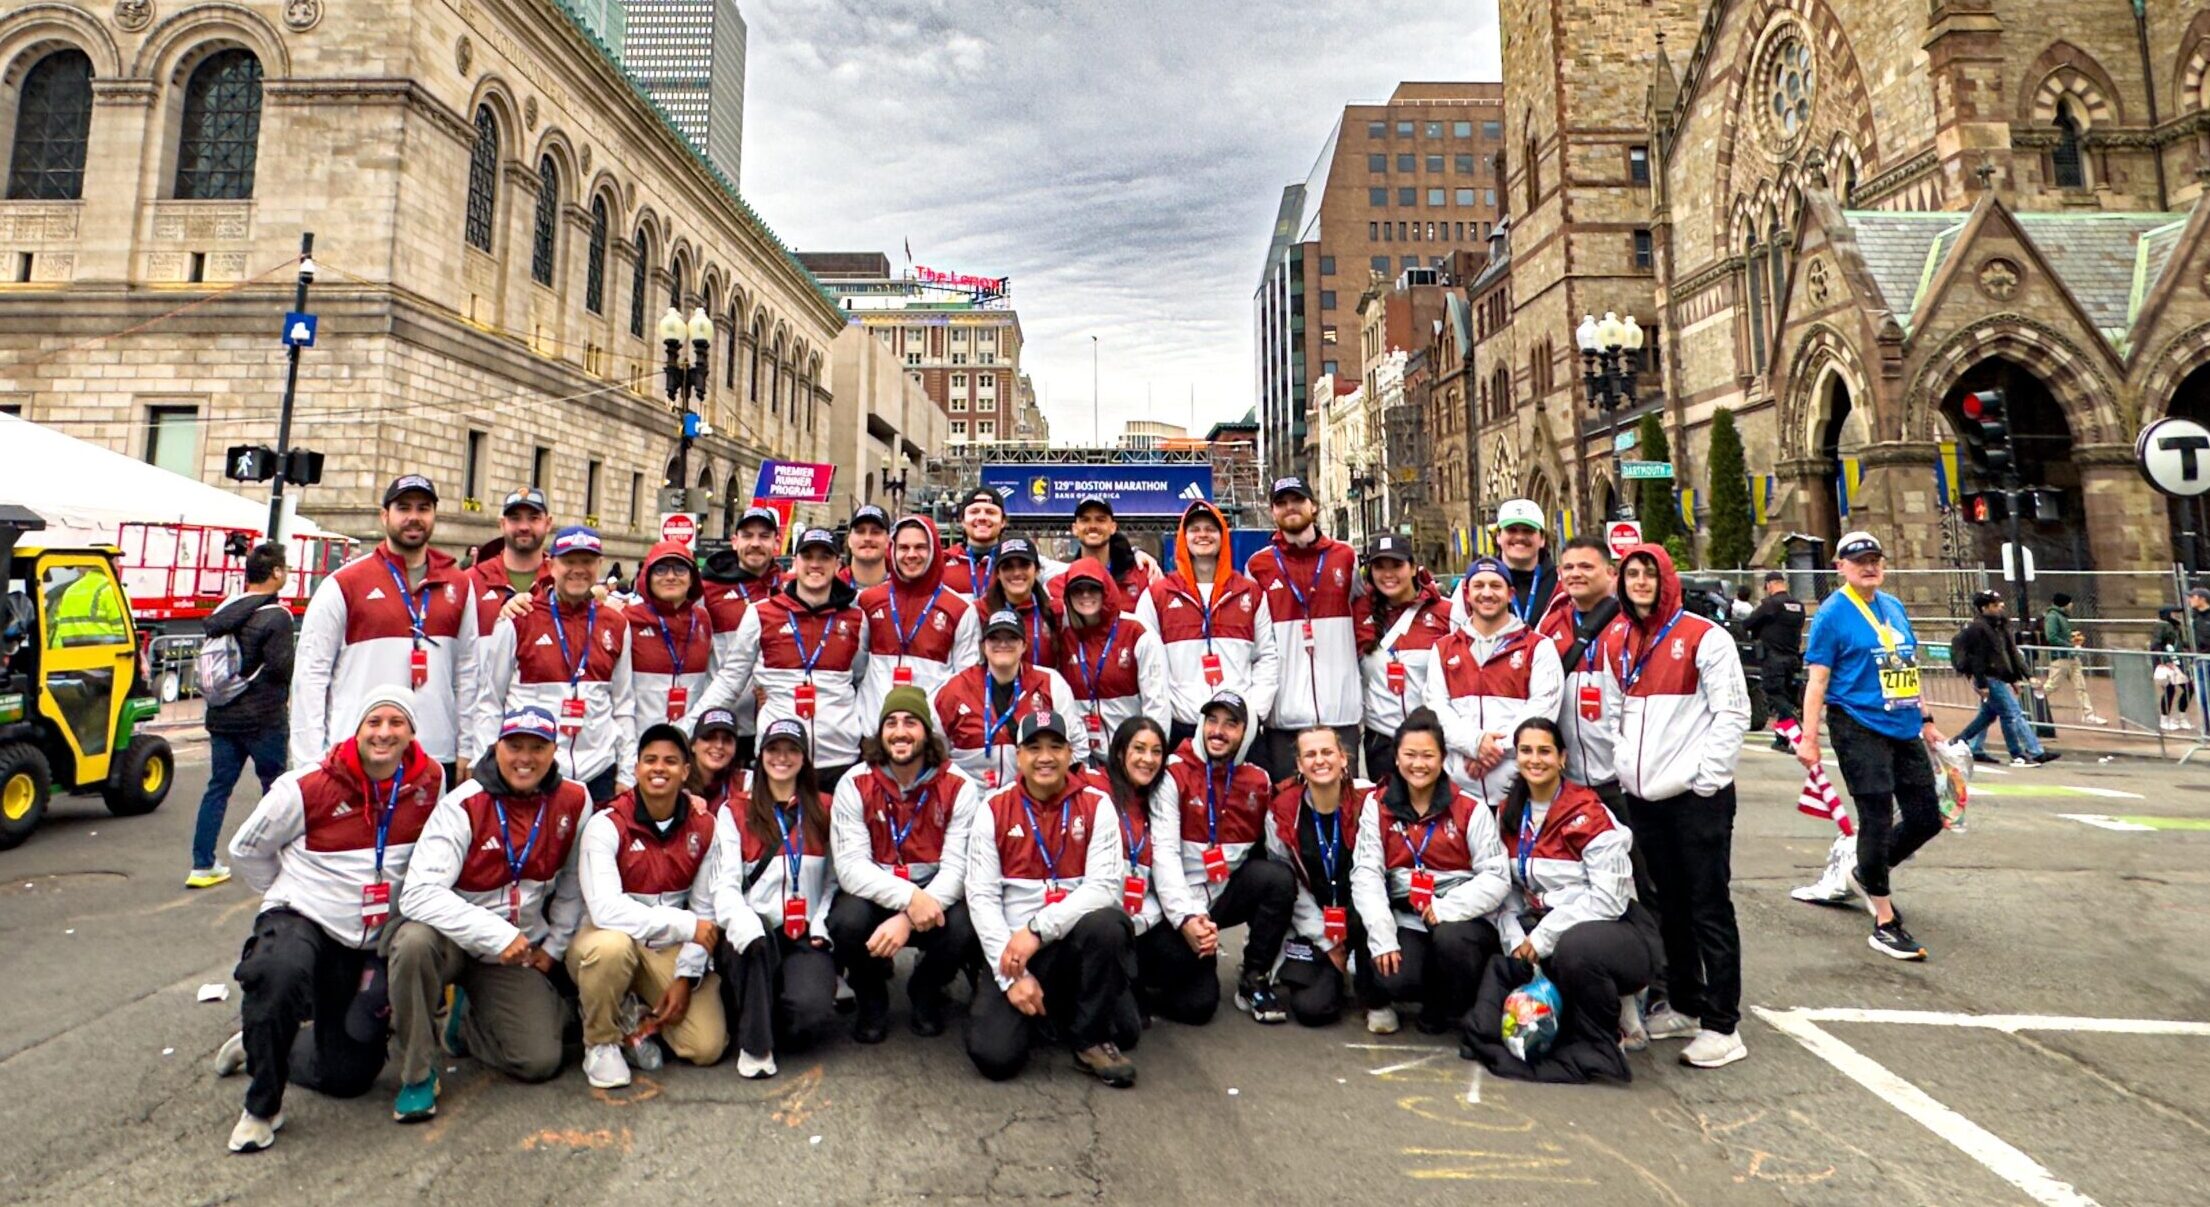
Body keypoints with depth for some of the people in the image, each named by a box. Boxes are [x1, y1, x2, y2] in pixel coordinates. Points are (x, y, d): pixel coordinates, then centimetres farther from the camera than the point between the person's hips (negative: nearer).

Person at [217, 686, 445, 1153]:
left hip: (374, 941, 3)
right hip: (303, 919, -3)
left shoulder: (431, 783, -6)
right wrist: (290, 892, 5)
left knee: (350, 1077, 8)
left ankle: (261, 1050, 40)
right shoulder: (309, 786, -14)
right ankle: (262, 1106, -17)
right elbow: (245, 850, 2)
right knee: (279, 974, -41)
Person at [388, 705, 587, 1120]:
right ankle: (418, 1074, -16)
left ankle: (463, 1020, 22)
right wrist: (497, 934, -33)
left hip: (518, 953, 3)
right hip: (454, 939, -2)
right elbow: (418, 894, -26)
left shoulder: (574, 802, -7)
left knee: (540, 1061, -9)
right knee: (414, 942, -37)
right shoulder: (463, 805, -18)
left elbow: (573, 885, 5)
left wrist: (553, 946, 2)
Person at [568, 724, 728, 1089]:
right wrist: (686, 924, -26)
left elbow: (705, 909, -2)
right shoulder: (606, 824, -16)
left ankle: (641, 1015, 17)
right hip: (609, 940, -2)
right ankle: (600, 1041, -9)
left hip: (670, 948, 3)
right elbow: (605, 910, -27)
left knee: (708, 1047, -14)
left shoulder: (704, 826, -4)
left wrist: (686, 976, -11)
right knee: (613, 945, -39)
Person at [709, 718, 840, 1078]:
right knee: (755, 941, -37)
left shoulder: (823, 810, 13)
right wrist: (745, 927, -22)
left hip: (805, 936, 1)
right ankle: (754, 1044, -19)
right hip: (755, 933, -1)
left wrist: (820, 926, -7)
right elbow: (726, 884, -3)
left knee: (812, 1014, -25)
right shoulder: (735, 810, 8)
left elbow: (834, 879, 9)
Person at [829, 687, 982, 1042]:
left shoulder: (958, 787, -9)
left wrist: (906, 920, -30)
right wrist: (908, 897, -33)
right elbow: (851, 866, -16)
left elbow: (957, 866, -15)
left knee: (964, 929, -30)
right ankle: (871, 997, 4)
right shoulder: (855, 785, -9)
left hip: (935, 894, 0)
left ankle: (925, 992, 7)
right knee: (848, 921, -32)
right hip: (873, 893, 0)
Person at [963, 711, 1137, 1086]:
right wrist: (1011, 975, -14)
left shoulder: (1096, 805, -3)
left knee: (1106, 924, -34)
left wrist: (1037, 930, -23)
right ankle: (1044, 1006, 16)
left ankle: (1093, 1039, -9)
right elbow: (982, 897, -5)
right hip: (1013, 950, 1)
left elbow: (1104, 886, -13)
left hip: (1077, 942, 0)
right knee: (994, 1056, -20)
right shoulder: (993, 809, -1)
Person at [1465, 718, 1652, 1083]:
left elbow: (1609, 897, -18)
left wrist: (1542, 938, -18)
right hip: (1540, 929, 5)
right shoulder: (1509, 814, 8)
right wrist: (1518, 941, -12)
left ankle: (1601, 1046, -13)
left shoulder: (1589, 813, -12)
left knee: (1574, 947, -37)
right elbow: (1508, 889, 5)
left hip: (1606, 928, -5)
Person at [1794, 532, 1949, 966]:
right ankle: (1885, 924, 7)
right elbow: (1817, 679, -11)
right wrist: (1809, 738, -15)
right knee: (1878, 821, -4)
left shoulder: (1894, 607, 13)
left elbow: (1906, 670, 21)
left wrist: (1926, 719, 20)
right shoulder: (1833, 614, -8)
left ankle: (1867, 874, 33)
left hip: (1904, 728, 7)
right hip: (1859, 728, -7)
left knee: (1926, 819, 10)